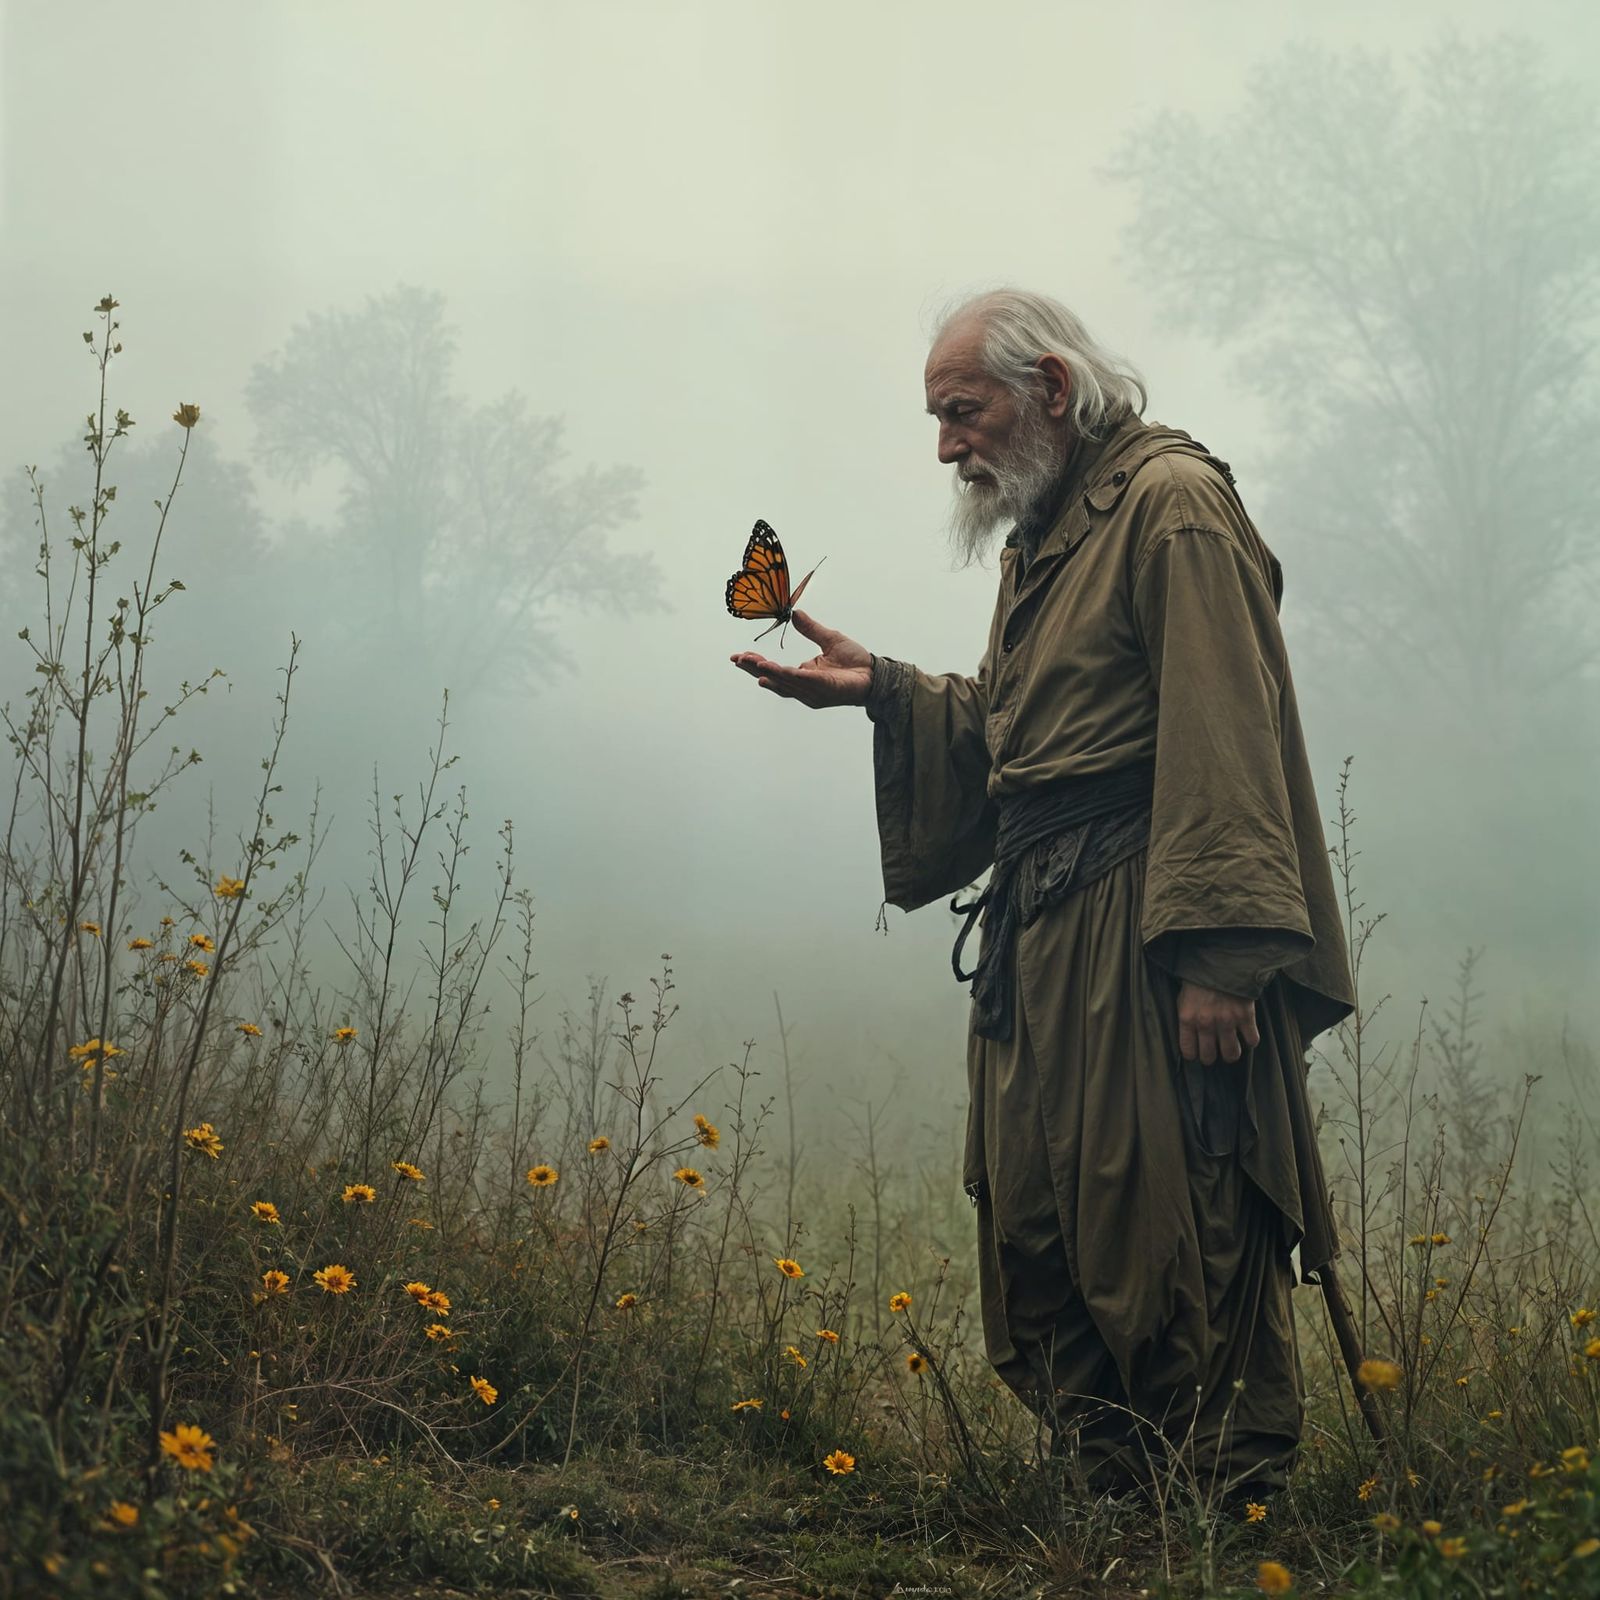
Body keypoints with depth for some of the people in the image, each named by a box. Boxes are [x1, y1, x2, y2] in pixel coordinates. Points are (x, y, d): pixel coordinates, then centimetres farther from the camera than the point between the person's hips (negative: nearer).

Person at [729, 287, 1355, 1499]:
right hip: (1041, 946, 10)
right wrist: (881, 689, 12)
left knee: (1170, 1236, -9)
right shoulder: (1041, 537, 24)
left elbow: (1224, 742, -16)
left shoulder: (1172, 502, -7)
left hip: (1151, 946, -10)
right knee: (1036, 1242, 8)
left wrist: (1221, 955, -23)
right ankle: (1121, 1506, 15)